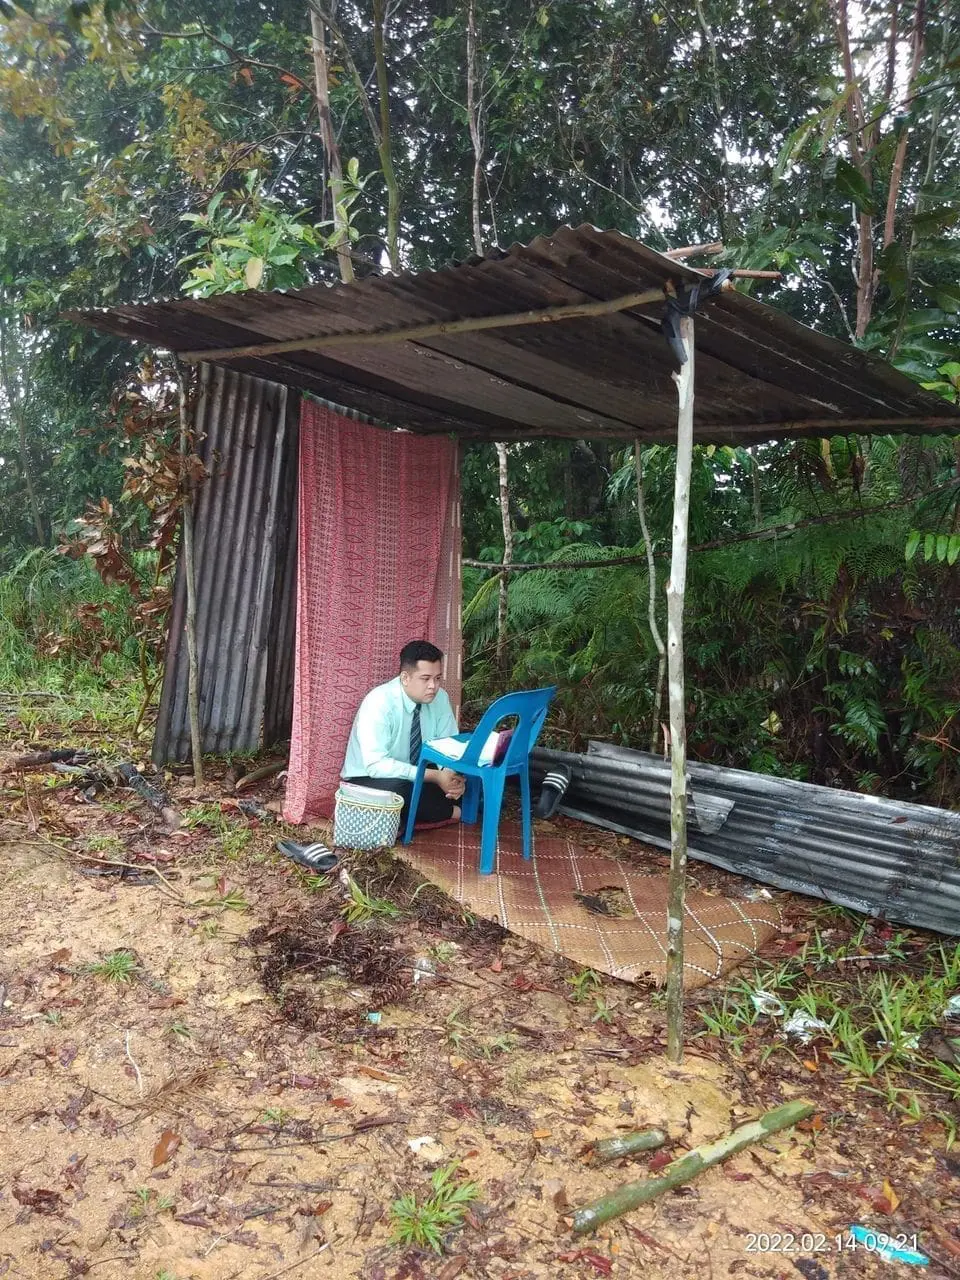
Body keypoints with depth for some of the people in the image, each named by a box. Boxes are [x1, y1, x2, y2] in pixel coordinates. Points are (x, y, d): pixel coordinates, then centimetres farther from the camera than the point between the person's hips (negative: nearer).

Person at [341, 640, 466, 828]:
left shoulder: (440, 697, -8)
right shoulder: (379, 702, -27)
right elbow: (376, 765, -34)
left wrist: (455, 776, -26)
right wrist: (434, 776, -38)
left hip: (417, 775, 5)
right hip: (369, 778, -5)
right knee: (396, 789, -38)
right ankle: (449, 811, -12)